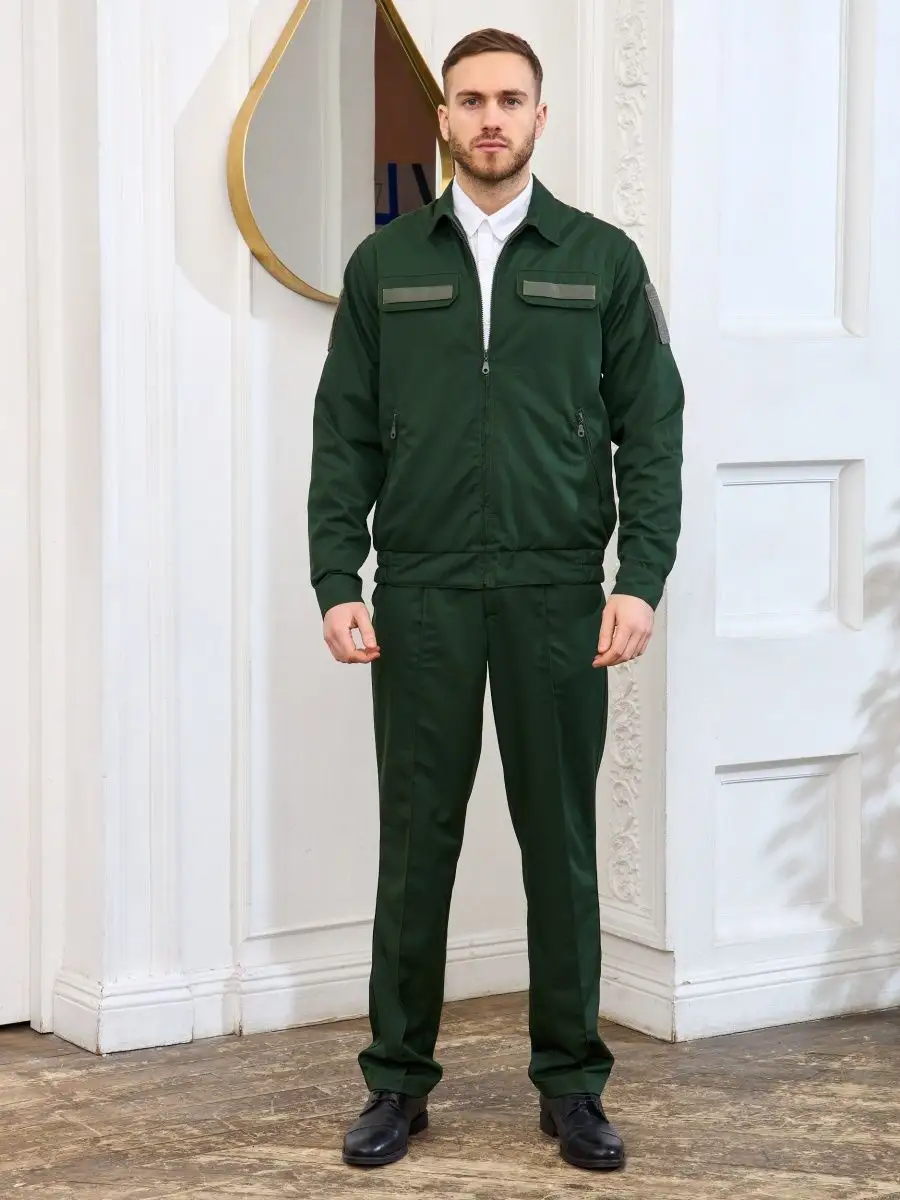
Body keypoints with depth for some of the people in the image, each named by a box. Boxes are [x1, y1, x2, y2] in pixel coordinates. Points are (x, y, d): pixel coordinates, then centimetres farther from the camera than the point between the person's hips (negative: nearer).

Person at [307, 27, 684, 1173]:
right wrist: (336, 584, -4)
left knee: (560, 842, 5)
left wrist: (641, 581, -9)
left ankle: (571, 1080, 16)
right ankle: (398, 1079, 16)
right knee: (415, 843, 5)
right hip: (421, 596, 1)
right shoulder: (384, 263, 7)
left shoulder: (603, 259, 4)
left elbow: (651, 432, 1)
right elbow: (345, 437, 6)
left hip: (557, 595, 0)